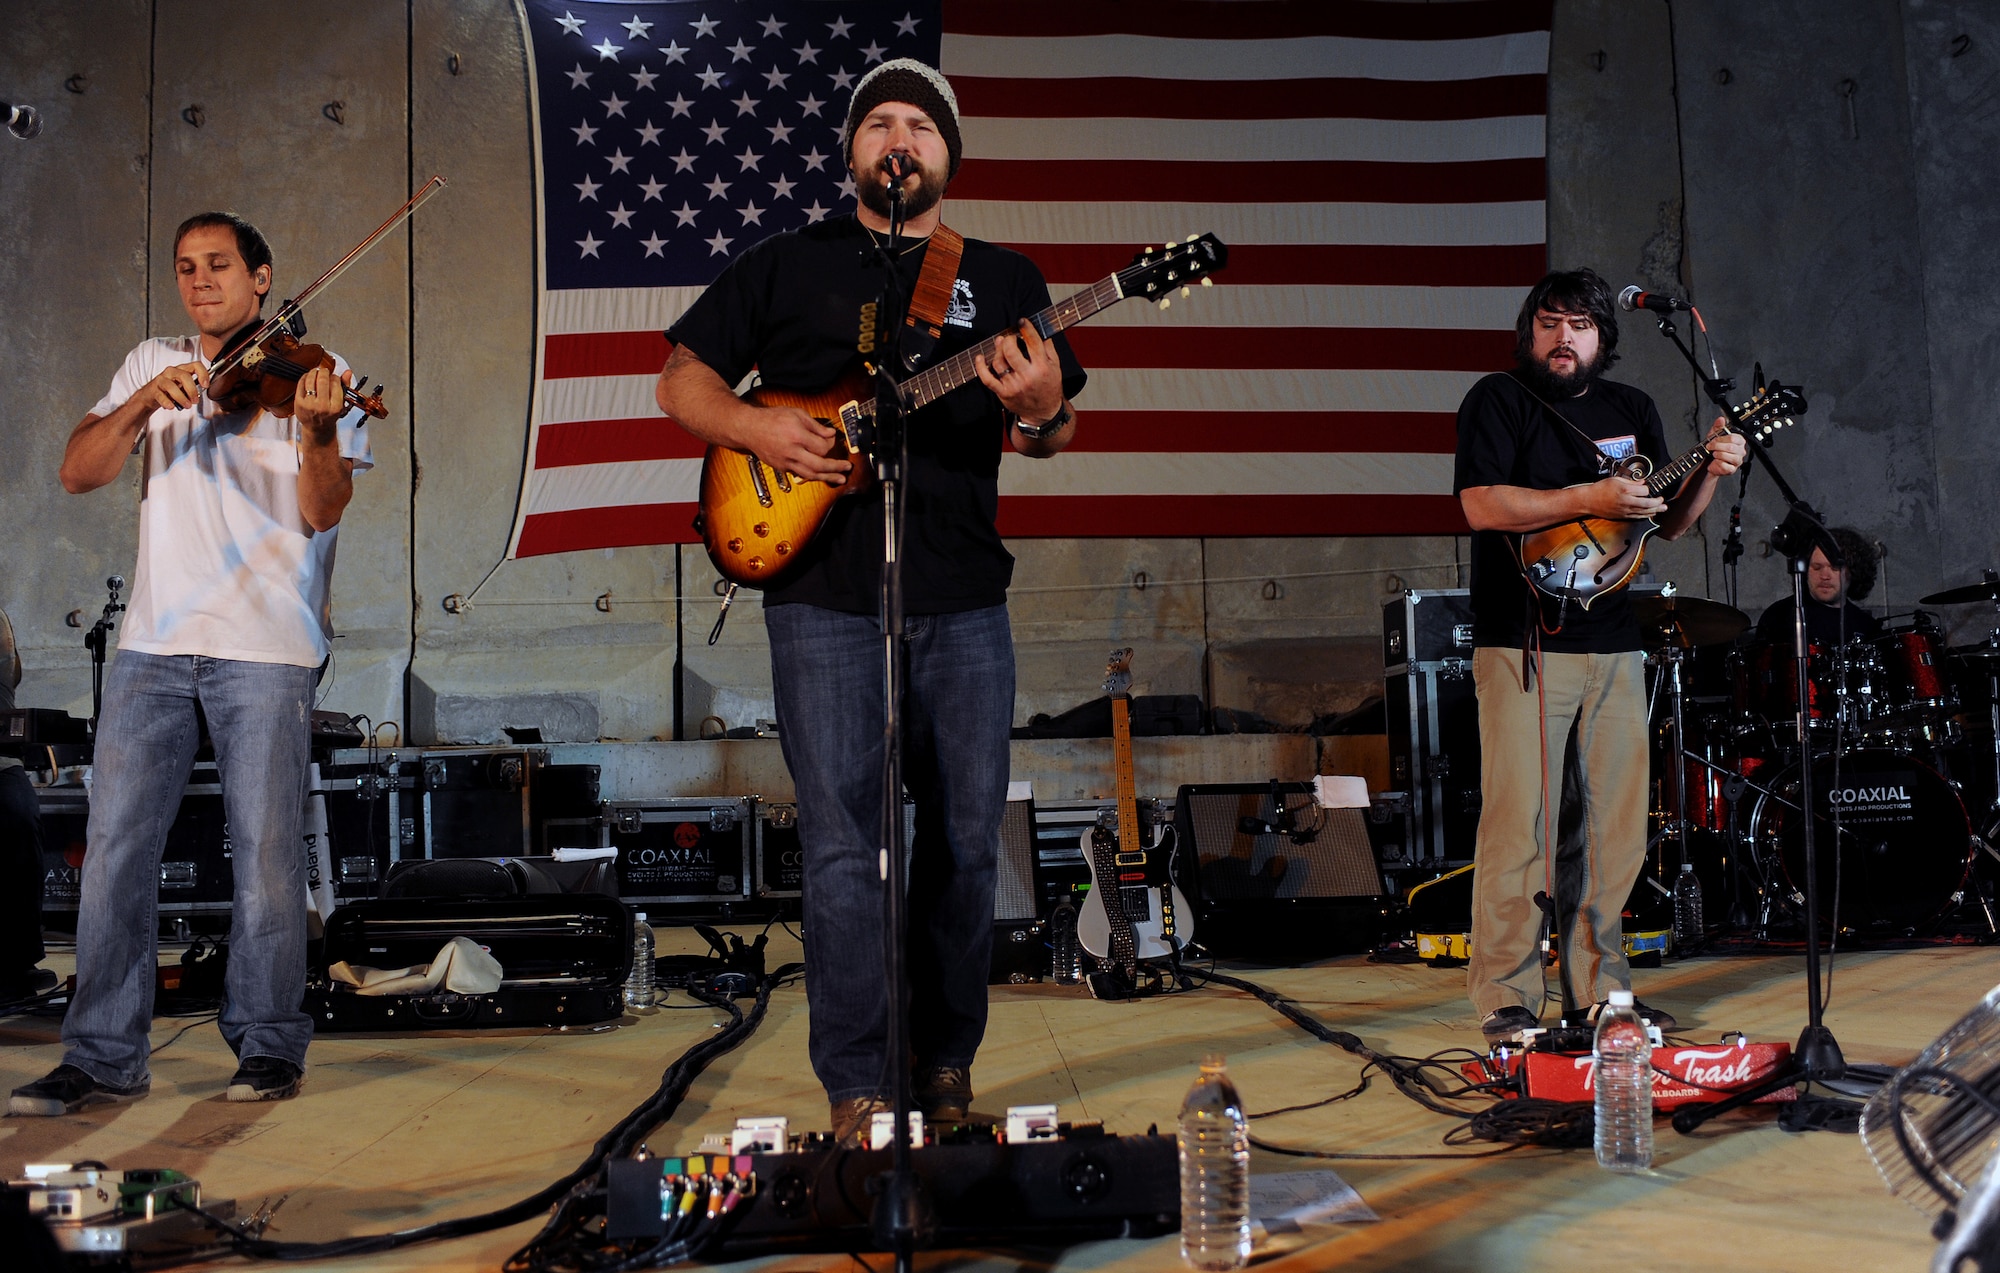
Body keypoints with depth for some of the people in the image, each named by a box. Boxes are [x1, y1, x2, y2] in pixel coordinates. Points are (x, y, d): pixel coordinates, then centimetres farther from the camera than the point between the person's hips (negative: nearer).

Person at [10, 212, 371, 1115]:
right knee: (115, 846, 1)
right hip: (155, 641, 4)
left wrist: (317, 431, -26)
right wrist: (145, 402, -11)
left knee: (266, 851, -3)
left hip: (267, 644, -3)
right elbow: (78, 473, 5)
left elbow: (323, 512, -7)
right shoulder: (151, 365, 16)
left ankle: (269, 1046, 11)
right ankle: (103, 1056, 11)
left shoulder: (312, 373, 5)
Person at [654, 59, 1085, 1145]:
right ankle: (858, 1087, 6)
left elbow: (1054, 437, 11)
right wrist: (753, 427, -9)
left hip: (964, 605, 2)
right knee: (841, 843, -3)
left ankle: (947, 1065, 21)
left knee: (966, 840, 6)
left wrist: (1042, 410, -13)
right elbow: (680, 381, 11)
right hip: (823, 602, -2)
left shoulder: (1005, 279, 14)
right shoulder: (783, 266, 10)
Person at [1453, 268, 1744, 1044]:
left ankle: (1601, 988, 19)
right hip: (1523, 644, -6)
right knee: (1518, 825, -7)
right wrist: (1589, 499, -19)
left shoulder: (1632, 410, 17)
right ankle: (1506, 1000, -1)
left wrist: (1710, 472, 0)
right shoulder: (1498, 400, -1)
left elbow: (1668, 521, 18)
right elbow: (1481, 506, -15)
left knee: (1619, 823, 8)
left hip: (1614, 645, 6)